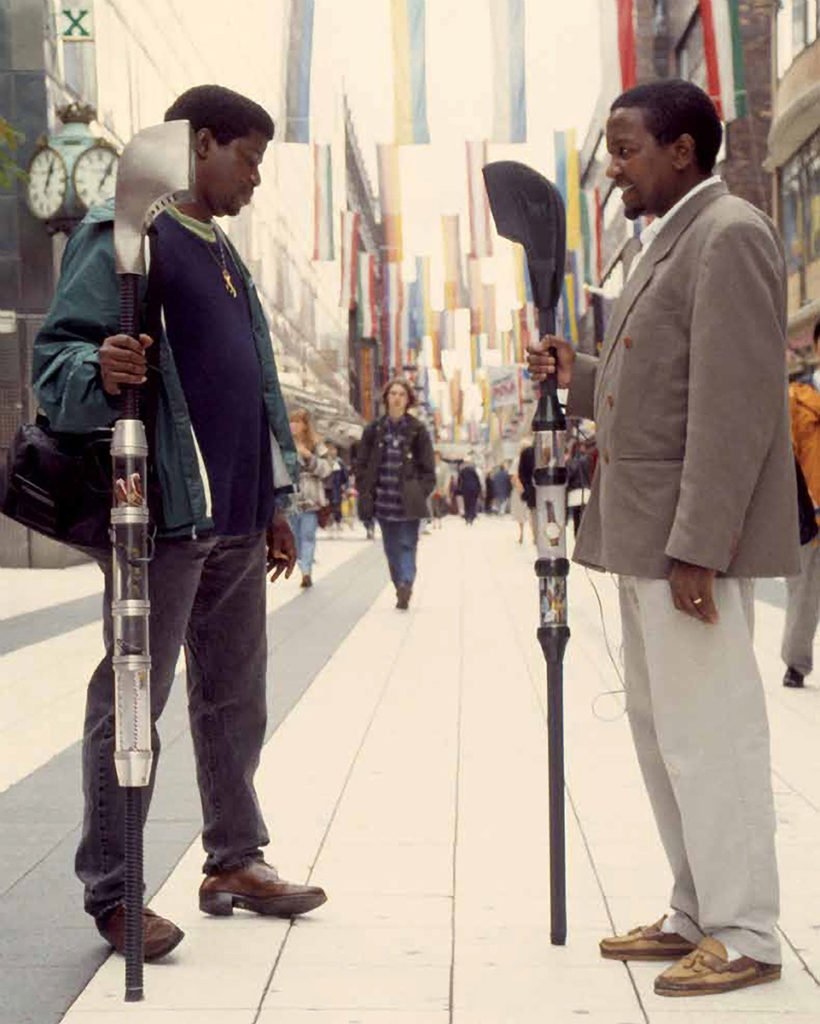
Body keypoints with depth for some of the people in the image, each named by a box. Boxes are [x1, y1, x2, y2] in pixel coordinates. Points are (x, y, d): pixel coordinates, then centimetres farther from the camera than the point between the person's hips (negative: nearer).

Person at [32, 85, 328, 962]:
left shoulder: (222, 254, 22)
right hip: (163, 512, -9)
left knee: (234, 698, 14)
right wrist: (100, 373, -36)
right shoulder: (124, 235, -6)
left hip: (234, 519, 9)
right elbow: (56, 353, -13)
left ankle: (233, 861, 26)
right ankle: (110, 891, 7)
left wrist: (272, 502, 22)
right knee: (131, 700, -2)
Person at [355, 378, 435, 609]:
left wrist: (421, 493, -8)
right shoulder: (374, 430, 5)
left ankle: (405, 584, -20)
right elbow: (362, 464, 7)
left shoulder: (417, 430, 1)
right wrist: (366, 494, 0)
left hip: (409, 501, -3)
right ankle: (402, 589, 16)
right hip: (384, 500, 3)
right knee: (392, 548, 8)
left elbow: (427, 467, 2)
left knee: (407, 544, -8)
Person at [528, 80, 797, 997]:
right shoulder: (669, 242, 19)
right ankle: (697, 915, 26)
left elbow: (735, 405, -20)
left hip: (694, 536, -10)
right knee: (661, 730, 15)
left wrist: (698, 547, -23)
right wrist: (579, 379, 9)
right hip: (646, 534, 10)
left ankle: (744, 937, 8)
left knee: (708, 732, -4)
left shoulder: (729, 236, -12)